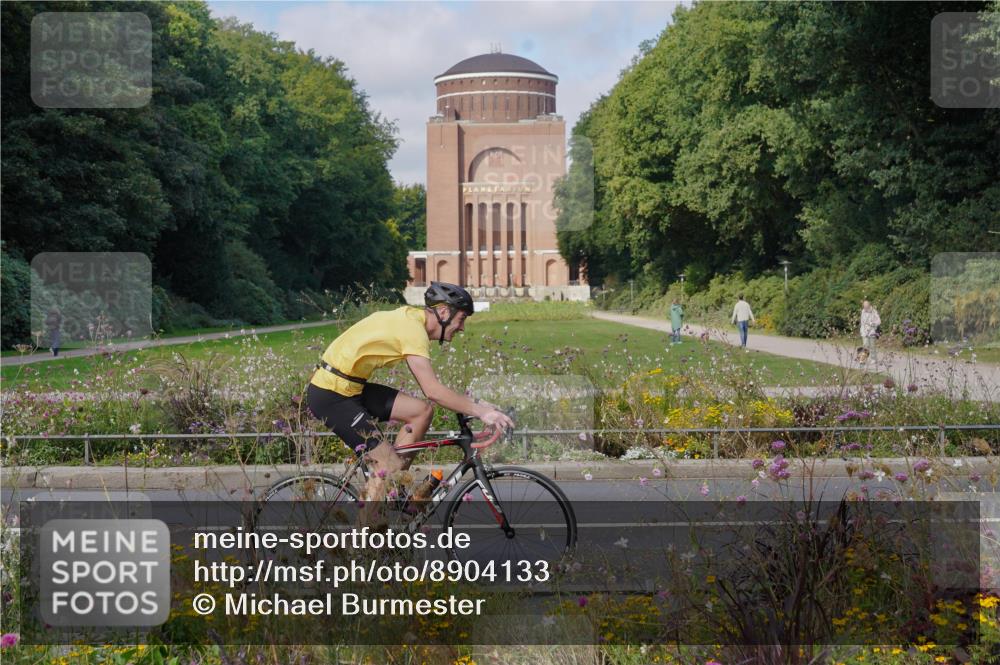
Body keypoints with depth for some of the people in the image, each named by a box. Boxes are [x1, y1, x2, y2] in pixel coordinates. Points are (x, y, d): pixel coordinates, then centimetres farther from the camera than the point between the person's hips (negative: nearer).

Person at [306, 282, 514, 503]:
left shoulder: (411, 317, 10)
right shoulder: (412, 328, -20)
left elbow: (428, 385, 16)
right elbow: (433, 391, -26)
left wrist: (472, 404, 10)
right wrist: (479, 412, -21)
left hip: (350, 388, 10)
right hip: (330, 396, -10)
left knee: (422, 411, 4)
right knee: (389, 464, -12)